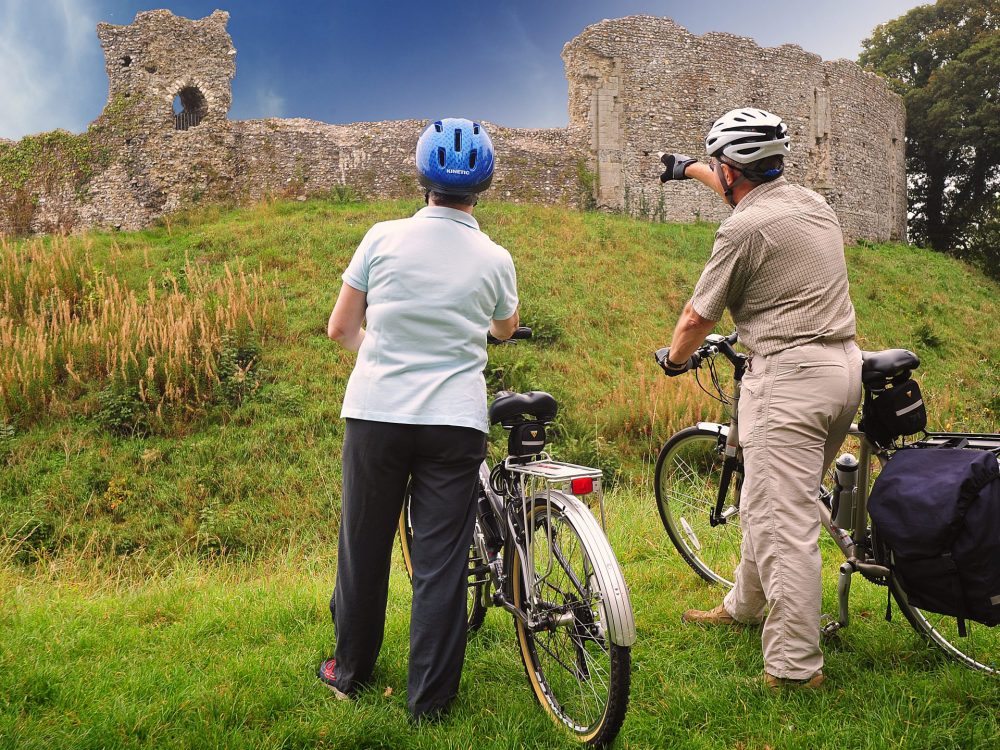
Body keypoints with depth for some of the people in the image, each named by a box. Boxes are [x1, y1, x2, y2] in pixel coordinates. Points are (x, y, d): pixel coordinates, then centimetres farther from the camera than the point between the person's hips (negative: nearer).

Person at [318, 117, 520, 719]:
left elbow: (340, 328, 3)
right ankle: (430, 697, 16)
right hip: (455, 421, 0)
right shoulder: (495, 259, -1)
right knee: (441, 561, 7)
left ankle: (350, 671, 33)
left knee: (364, 548, 15)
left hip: (376, 414, 1)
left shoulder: (384, 238, -3)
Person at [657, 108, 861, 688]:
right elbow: (750, 190, 35)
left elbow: (697, 318, -3)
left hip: (790, 375, -9)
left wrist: (674, 359, 17)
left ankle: (795, 666, 1)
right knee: (772, 500, 22)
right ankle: (746, 606, 39)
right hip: (845, 364, 9)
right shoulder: (813, 201, 13)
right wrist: (692, 169, 49)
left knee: (784, 521, -5)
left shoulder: (745, 228, -12)